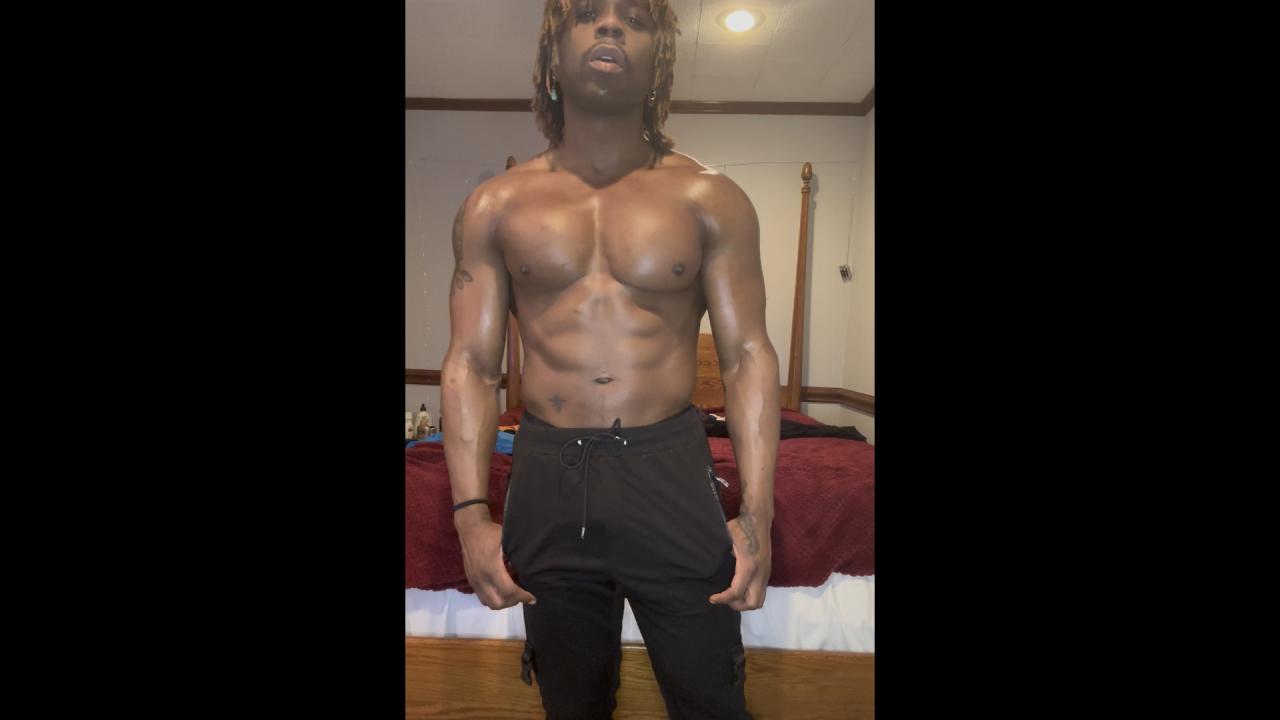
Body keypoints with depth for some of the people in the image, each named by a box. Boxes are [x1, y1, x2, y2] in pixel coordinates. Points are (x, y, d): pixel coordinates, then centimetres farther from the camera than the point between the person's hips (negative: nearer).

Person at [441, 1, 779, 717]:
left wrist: (757, 513, -8)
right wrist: (472, 513, -3)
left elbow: (748, 355, -1)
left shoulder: (709, 200, 1)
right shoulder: (495, 207, 4)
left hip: (673, 472, -1)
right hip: (547, 478, 2)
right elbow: (471, 364, 3)